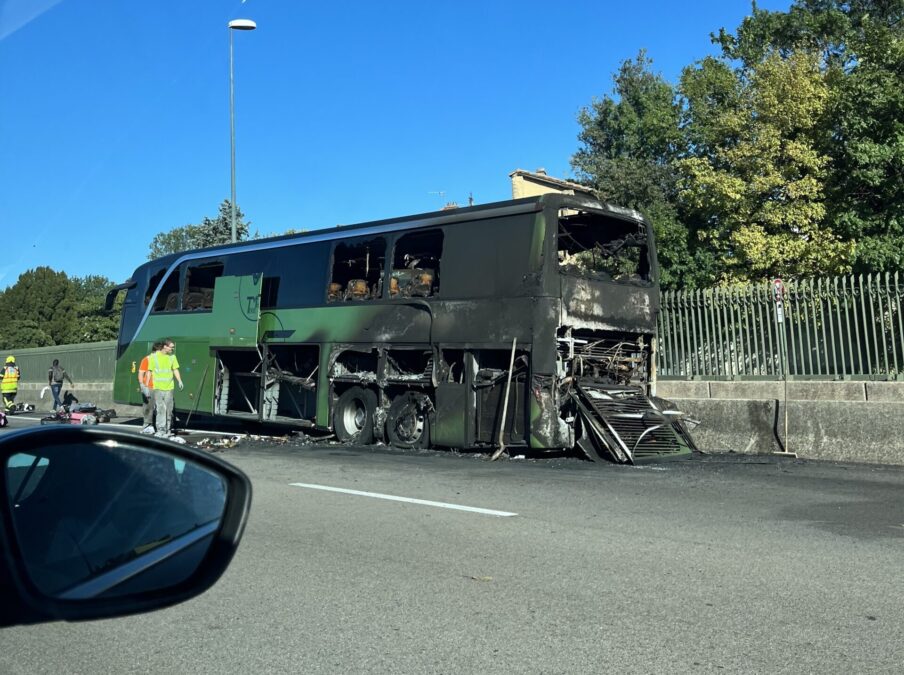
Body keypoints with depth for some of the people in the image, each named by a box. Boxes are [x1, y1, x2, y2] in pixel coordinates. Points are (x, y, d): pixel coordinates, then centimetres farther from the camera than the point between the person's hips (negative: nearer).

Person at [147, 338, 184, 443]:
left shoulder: (172, 357, 9)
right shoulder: (153, 357, -1)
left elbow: (175, 370, 11)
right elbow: (150, 371, 2)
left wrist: (180, 381, -4)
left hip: (169, 387, 4)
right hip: (158, 387, -4)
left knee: (169, 410, 7)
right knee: (160, 409, -10)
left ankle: (168, 430, 16)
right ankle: (160, 430, -9)